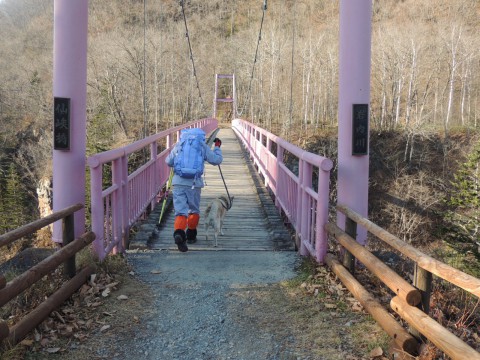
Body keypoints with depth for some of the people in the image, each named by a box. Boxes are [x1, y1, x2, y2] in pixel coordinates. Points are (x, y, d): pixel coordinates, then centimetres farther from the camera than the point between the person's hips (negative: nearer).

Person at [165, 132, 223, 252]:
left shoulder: (179, 145, 12)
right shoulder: (203, 146, 6)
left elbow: (168, 162, 17)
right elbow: (216, 160, 9)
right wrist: (217, 147, 24)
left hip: (178, 182, 1)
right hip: (194, 183, -1)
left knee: (180, 211, -3)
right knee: (194, 210, 20)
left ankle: (178, 233, -28)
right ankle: (191, 236, 29)